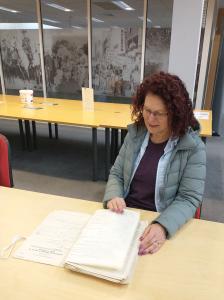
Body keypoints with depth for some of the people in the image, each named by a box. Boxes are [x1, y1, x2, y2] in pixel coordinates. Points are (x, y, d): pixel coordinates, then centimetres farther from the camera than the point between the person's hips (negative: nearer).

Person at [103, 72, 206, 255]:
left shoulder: (193, 148, -11)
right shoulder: (135, 134, 0)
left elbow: (189, 198, -13)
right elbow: (116, 174, 6)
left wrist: (163, 226, -29)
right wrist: (113, 197, -14)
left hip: (166, 224, -3)